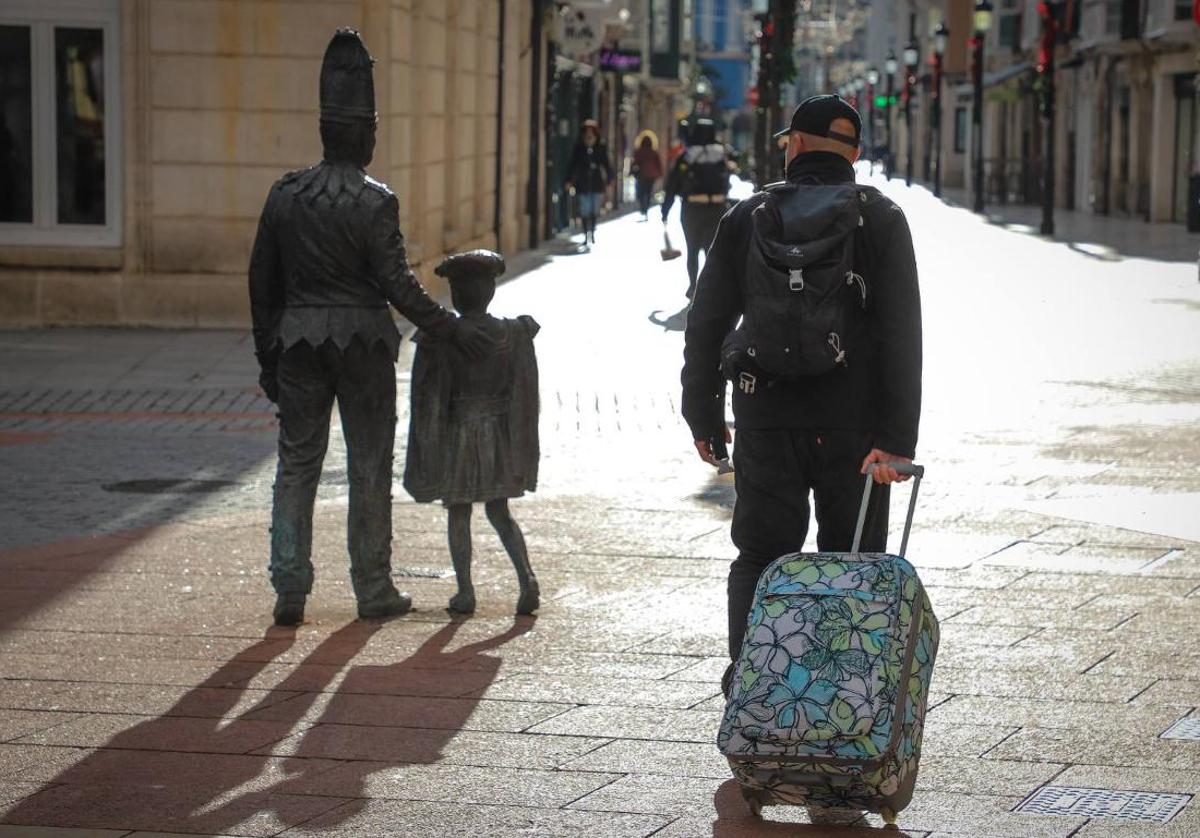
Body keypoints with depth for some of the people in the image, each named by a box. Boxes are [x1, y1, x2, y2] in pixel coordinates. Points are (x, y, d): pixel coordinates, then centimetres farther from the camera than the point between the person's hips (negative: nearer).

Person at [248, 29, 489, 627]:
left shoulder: (284, 194, 1)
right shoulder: (375, 203, -13)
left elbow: (262, 280, 6)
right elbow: (396, 285, -15)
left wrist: (267, 354, 14)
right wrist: (452, 330, -8)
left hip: (298, 340, 3)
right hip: (363, 342, -3)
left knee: (296, 463, 9)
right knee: (370, 467, 8)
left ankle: (289, 590, 3)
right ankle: (373, 590, 13)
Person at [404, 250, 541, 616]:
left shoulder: (439, 338, -12)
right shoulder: (514, 335, -4)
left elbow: (428, 397, -8)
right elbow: (524, 391, -1)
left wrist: (428, 446, 1)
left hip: (457, 436, -3)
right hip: (500, 436, 3)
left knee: (458, 515, 10)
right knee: (499, 512, 14)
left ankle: (465, 590, 9)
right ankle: (526, 575, -5)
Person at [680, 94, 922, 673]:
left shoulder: (747, 218, 4)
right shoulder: (881, 219, 0)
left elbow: (705, 326, 6)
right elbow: (902, 337, -9)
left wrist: (704, 417, 15)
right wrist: (896, 439, -11)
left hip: (766, 429, 1)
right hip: (853, 428, -1)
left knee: (759, 560, 9)